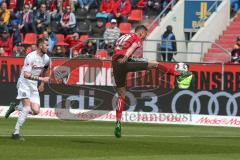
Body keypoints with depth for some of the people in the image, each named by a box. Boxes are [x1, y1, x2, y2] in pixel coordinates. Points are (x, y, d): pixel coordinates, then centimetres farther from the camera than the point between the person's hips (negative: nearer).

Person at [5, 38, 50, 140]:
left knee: (36, 111, -6)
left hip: (34, 86, 7)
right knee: (27, 107, -21)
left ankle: (15, 107, 19)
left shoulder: (46, 59, 5)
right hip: (24, 83, -7)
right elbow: (26, 75, -25)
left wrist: (42, 84, 22)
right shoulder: (31, 57, -18)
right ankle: (16, 133, -16)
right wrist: (41, 79, -29)